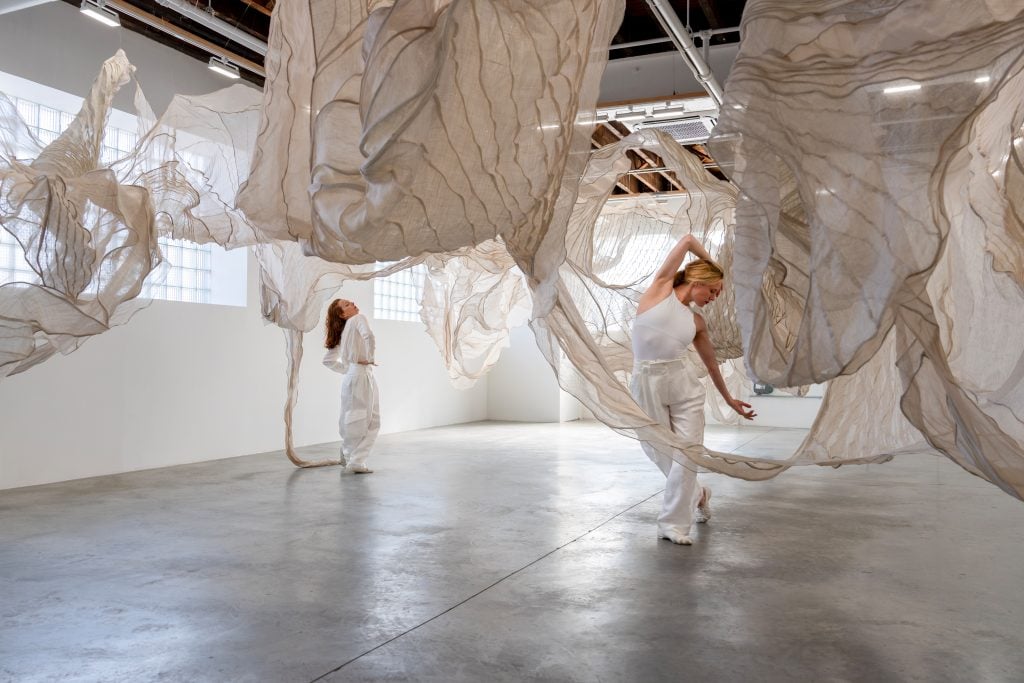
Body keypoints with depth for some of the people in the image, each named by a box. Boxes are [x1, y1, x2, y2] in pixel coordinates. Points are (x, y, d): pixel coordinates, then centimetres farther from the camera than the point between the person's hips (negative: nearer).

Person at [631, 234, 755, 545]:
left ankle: (673, 523, 10)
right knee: (660, 454, 6)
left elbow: (711, 362, 23)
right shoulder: (661, 288, 2)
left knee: (685, 455, -4)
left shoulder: (696, 321, 13)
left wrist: (729, 399, 29)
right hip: (647, 385, -3)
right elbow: (688, 240, 4)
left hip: (684, 384, 4)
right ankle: (697, 495, 34)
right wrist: (712, 262, 20)